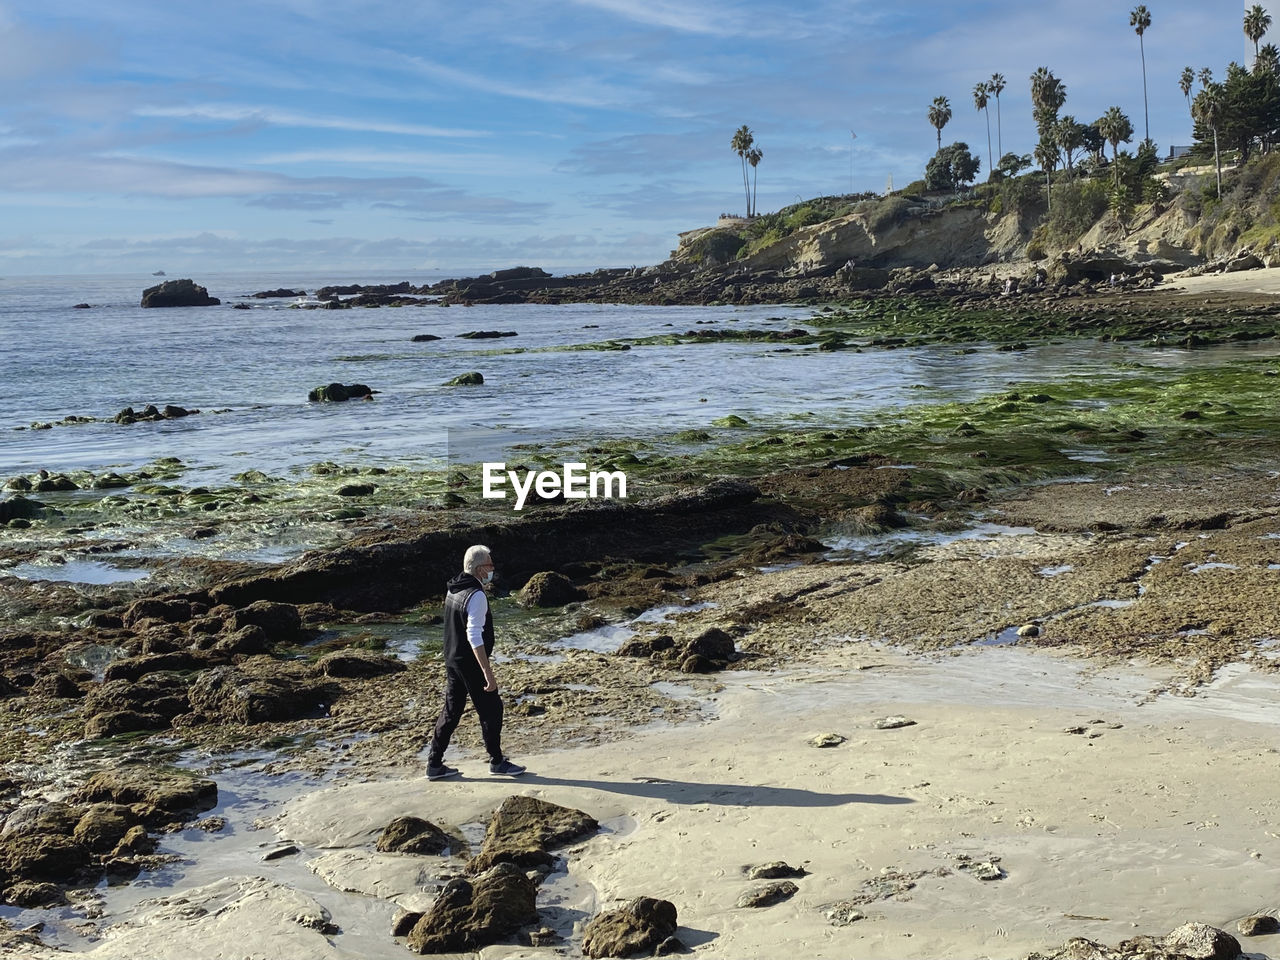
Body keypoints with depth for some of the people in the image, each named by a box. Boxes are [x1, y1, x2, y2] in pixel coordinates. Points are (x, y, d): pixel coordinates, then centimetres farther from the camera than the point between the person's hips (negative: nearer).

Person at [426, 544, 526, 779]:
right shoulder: (476, 595, -20)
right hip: (471, 663, -9)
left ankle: (434, 764, 17)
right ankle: (497, 762, 16)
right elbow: (474, 637, -25)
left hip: (452, 661, 9)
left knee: (451, 711, 14)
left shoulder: (453, 590, 8)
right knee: (491, 710, 5)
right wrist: (488, 672, -25)